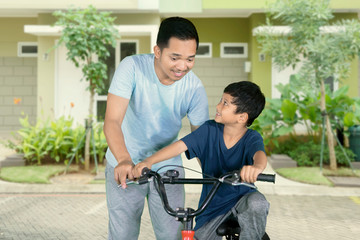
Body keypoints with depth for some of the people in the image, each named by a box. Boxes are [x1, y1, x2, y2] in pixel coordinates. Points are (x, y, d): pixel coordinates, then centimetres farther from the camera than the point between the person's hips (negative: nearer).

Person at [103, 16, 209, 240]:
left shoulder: (194, 87, -15)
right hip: (125, 167, -1)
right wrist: (124, 160, -46)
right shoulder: (132, 67, -22)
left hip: (168, 169, 2)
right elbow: (112, 121, -29)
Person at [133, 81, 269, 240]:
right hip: (212, 206, 3)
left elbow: (260, 154, -38)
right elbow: (180, 145, -18)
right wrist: (148, 162, -33)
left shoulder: (251, 138, -16)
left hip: (241, 198, -3)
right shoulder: (209, 130, -9)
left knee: (257, 203, -33)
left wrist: (256, 167, -64)